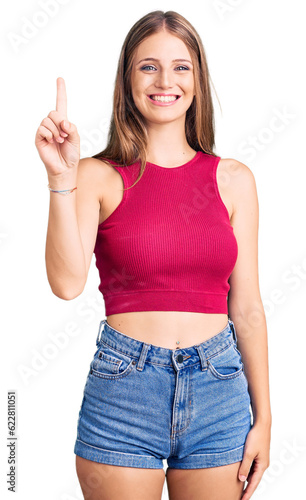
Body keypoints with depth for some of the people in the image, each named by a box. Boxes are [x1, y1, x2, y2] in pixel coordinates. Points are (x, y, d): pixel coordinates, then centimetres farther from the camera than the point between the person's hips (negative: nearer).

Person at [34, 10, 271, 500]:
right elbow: (67, 283, -15)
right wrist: (62, 178, -21)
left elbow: (247, 306, 6)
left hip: (218, 388, 2)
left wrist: (263, 415, 6)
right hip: (123, 386, -2)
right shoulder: (99, 177, -2)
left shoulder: (233, 179, 4)